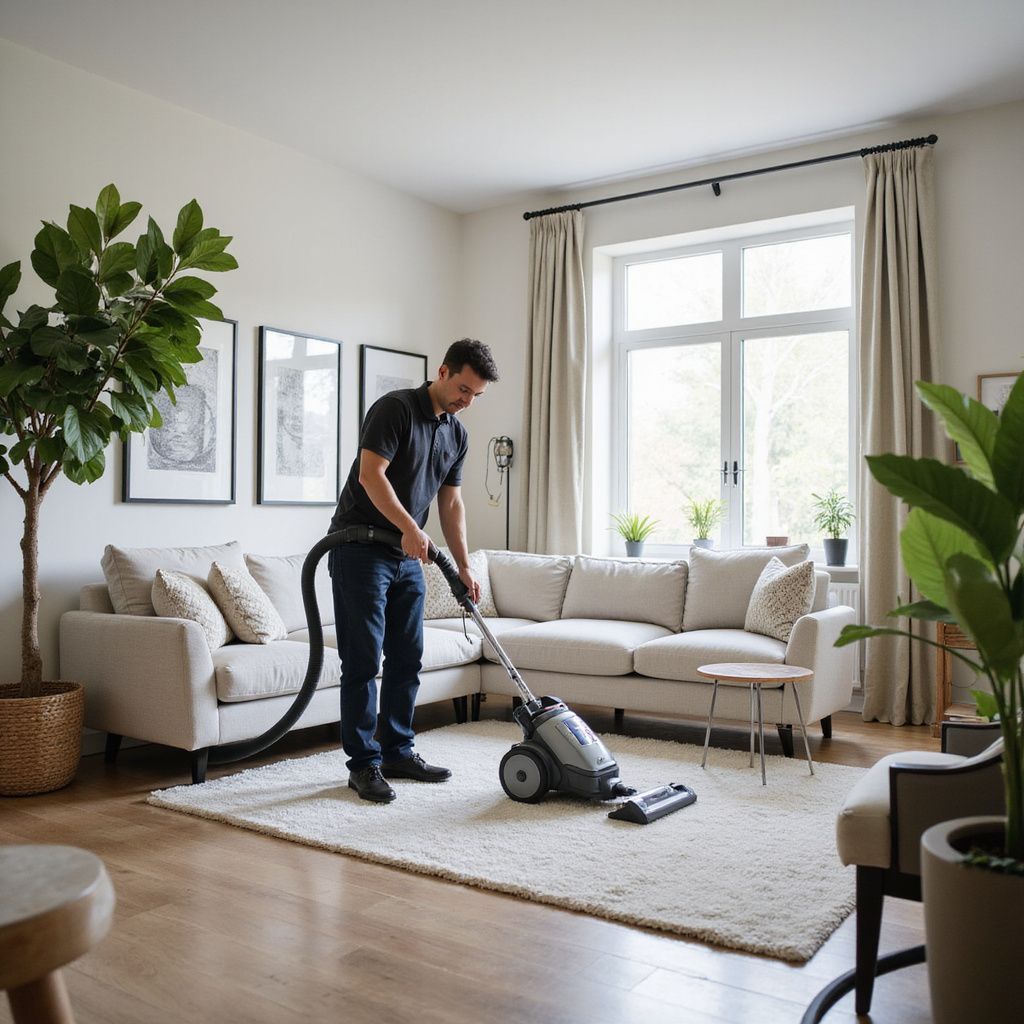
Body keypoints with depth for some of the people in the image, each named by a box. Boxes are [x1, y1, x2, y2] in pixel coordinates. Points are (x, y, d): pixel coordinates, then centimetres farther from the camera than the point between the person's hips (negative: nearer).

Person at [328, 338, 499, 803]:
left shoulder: (457, 434, 11)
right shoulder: (395, 408, -13)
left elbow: (451, 504, 12)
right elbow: (371, 475, -21)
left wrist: (464, 567, 6)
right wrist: (409, 529, -29)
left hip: (408, 557, 8)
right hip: (360, 550, -8)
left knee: (407, 659, 10)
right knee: (363, 661, -5)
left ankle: (397, 752, 21)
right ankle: (364, 763, 3)